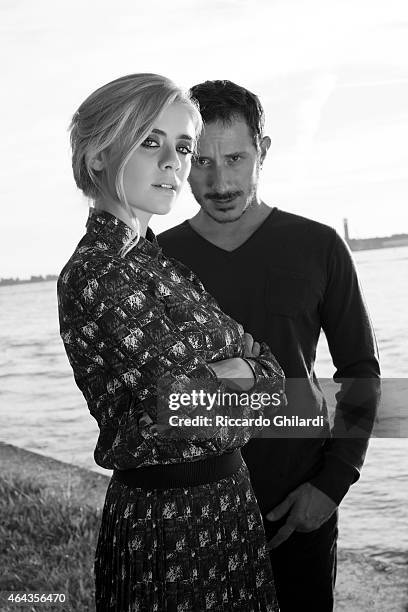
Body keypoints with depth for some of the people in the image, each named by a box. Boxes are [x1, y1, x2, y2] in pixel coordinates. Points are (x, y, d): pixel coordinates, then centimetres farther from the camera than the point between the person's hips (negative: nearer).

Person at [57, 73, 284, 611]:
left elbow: (269, 367, 3)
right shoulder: (95, 274, -19)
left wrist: (212, 376, -16)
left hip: (226, 503, 8)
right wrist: (242, 379, -5)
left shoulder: (158, 258, 8)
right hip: (168, 521, -8)